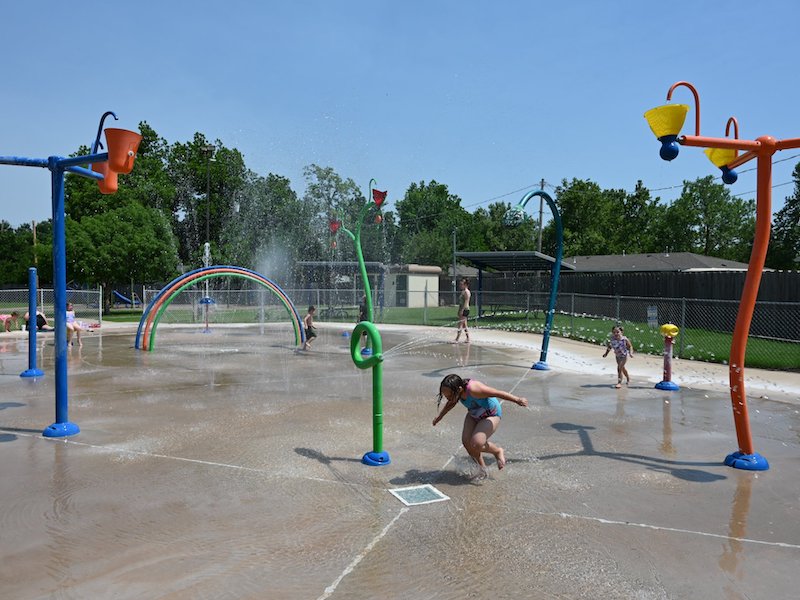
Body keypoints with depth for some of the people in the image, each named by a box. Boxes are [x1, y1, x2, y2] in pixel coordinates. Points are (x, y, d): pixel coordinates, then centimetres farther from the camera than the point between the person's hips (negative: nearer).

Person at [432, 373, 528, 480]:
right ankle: (482, 469, 14)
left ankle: (498, 451, 10)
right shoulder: (455, 390, -16)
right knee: (466, 441, -8)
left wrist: (518, 400, -22)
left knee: (475, 444, -21)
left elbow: (498, 393, -30)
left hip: (491, 416, -7)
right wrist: (440, 416, 21)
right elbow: (451, 403, 9)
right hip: (473, 415, 7)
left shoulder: (474, 389, -39)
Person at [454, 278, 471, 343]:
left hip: (465, 310, -10)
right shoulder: (463, 291, 17)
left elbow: (466, 302, -19)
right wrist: (459, 310, 20)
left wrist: (462, 310, -24)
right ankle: (468, 339, 16)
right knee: (464, 326, 12)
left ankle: (457, 339, -12)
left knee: (460, 325, -11)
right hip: (462, 310, 10)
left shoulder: (466, 292, -12)